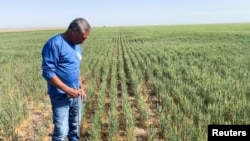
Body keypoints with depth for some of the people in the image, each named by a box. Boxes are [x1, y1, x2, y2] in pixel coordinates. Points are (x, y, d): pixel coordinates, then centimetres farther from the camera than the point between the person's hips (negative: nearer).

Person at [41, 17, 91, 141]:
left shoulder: (77, 46, 9)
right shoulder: (54, 44, -17)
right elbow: (48, 72, -20)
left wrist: (81, 88, 12)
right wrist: (68, 90, -20)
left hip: (76, 95, 8)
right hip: (61, 97, -7)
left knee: (75, 126, 20)